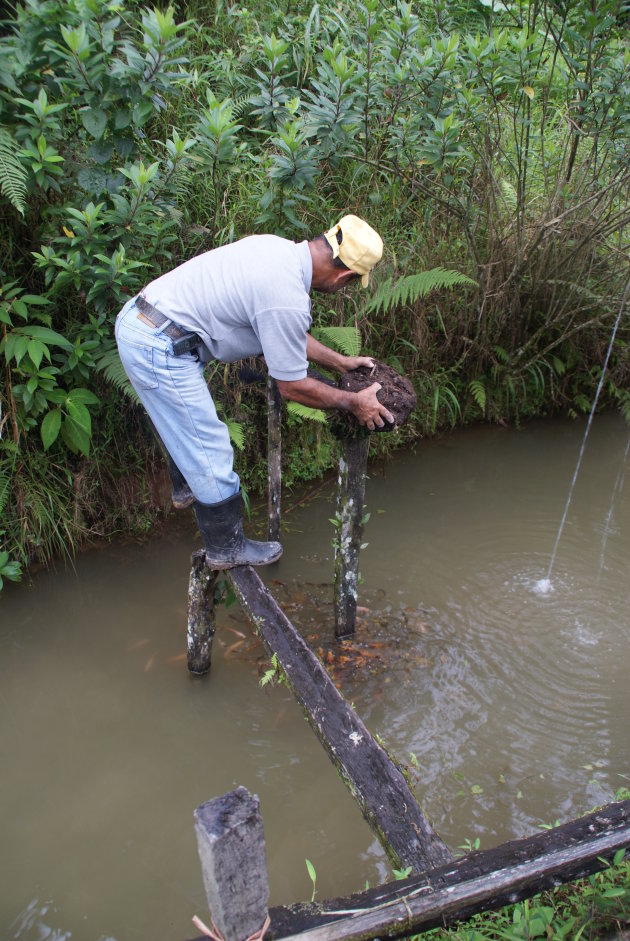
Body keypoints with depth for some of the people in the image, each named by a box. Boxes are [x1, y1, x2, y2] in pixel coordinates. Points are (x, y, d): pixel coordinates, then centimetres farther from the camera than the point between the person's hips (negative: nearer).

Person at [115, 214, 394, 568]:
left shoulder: (279, 248, 5)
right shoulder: (287, 299, -23)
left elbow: (289, 334, 19)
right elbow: (293, 386, -12)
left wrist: (341, 362, 24)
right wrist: (353, 402, 0)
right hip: (160, 349, -10)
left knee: (186, 424, 31)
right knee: (209, 451, 4)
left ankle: (187, 486, 56)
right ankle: (227, 549, 22)